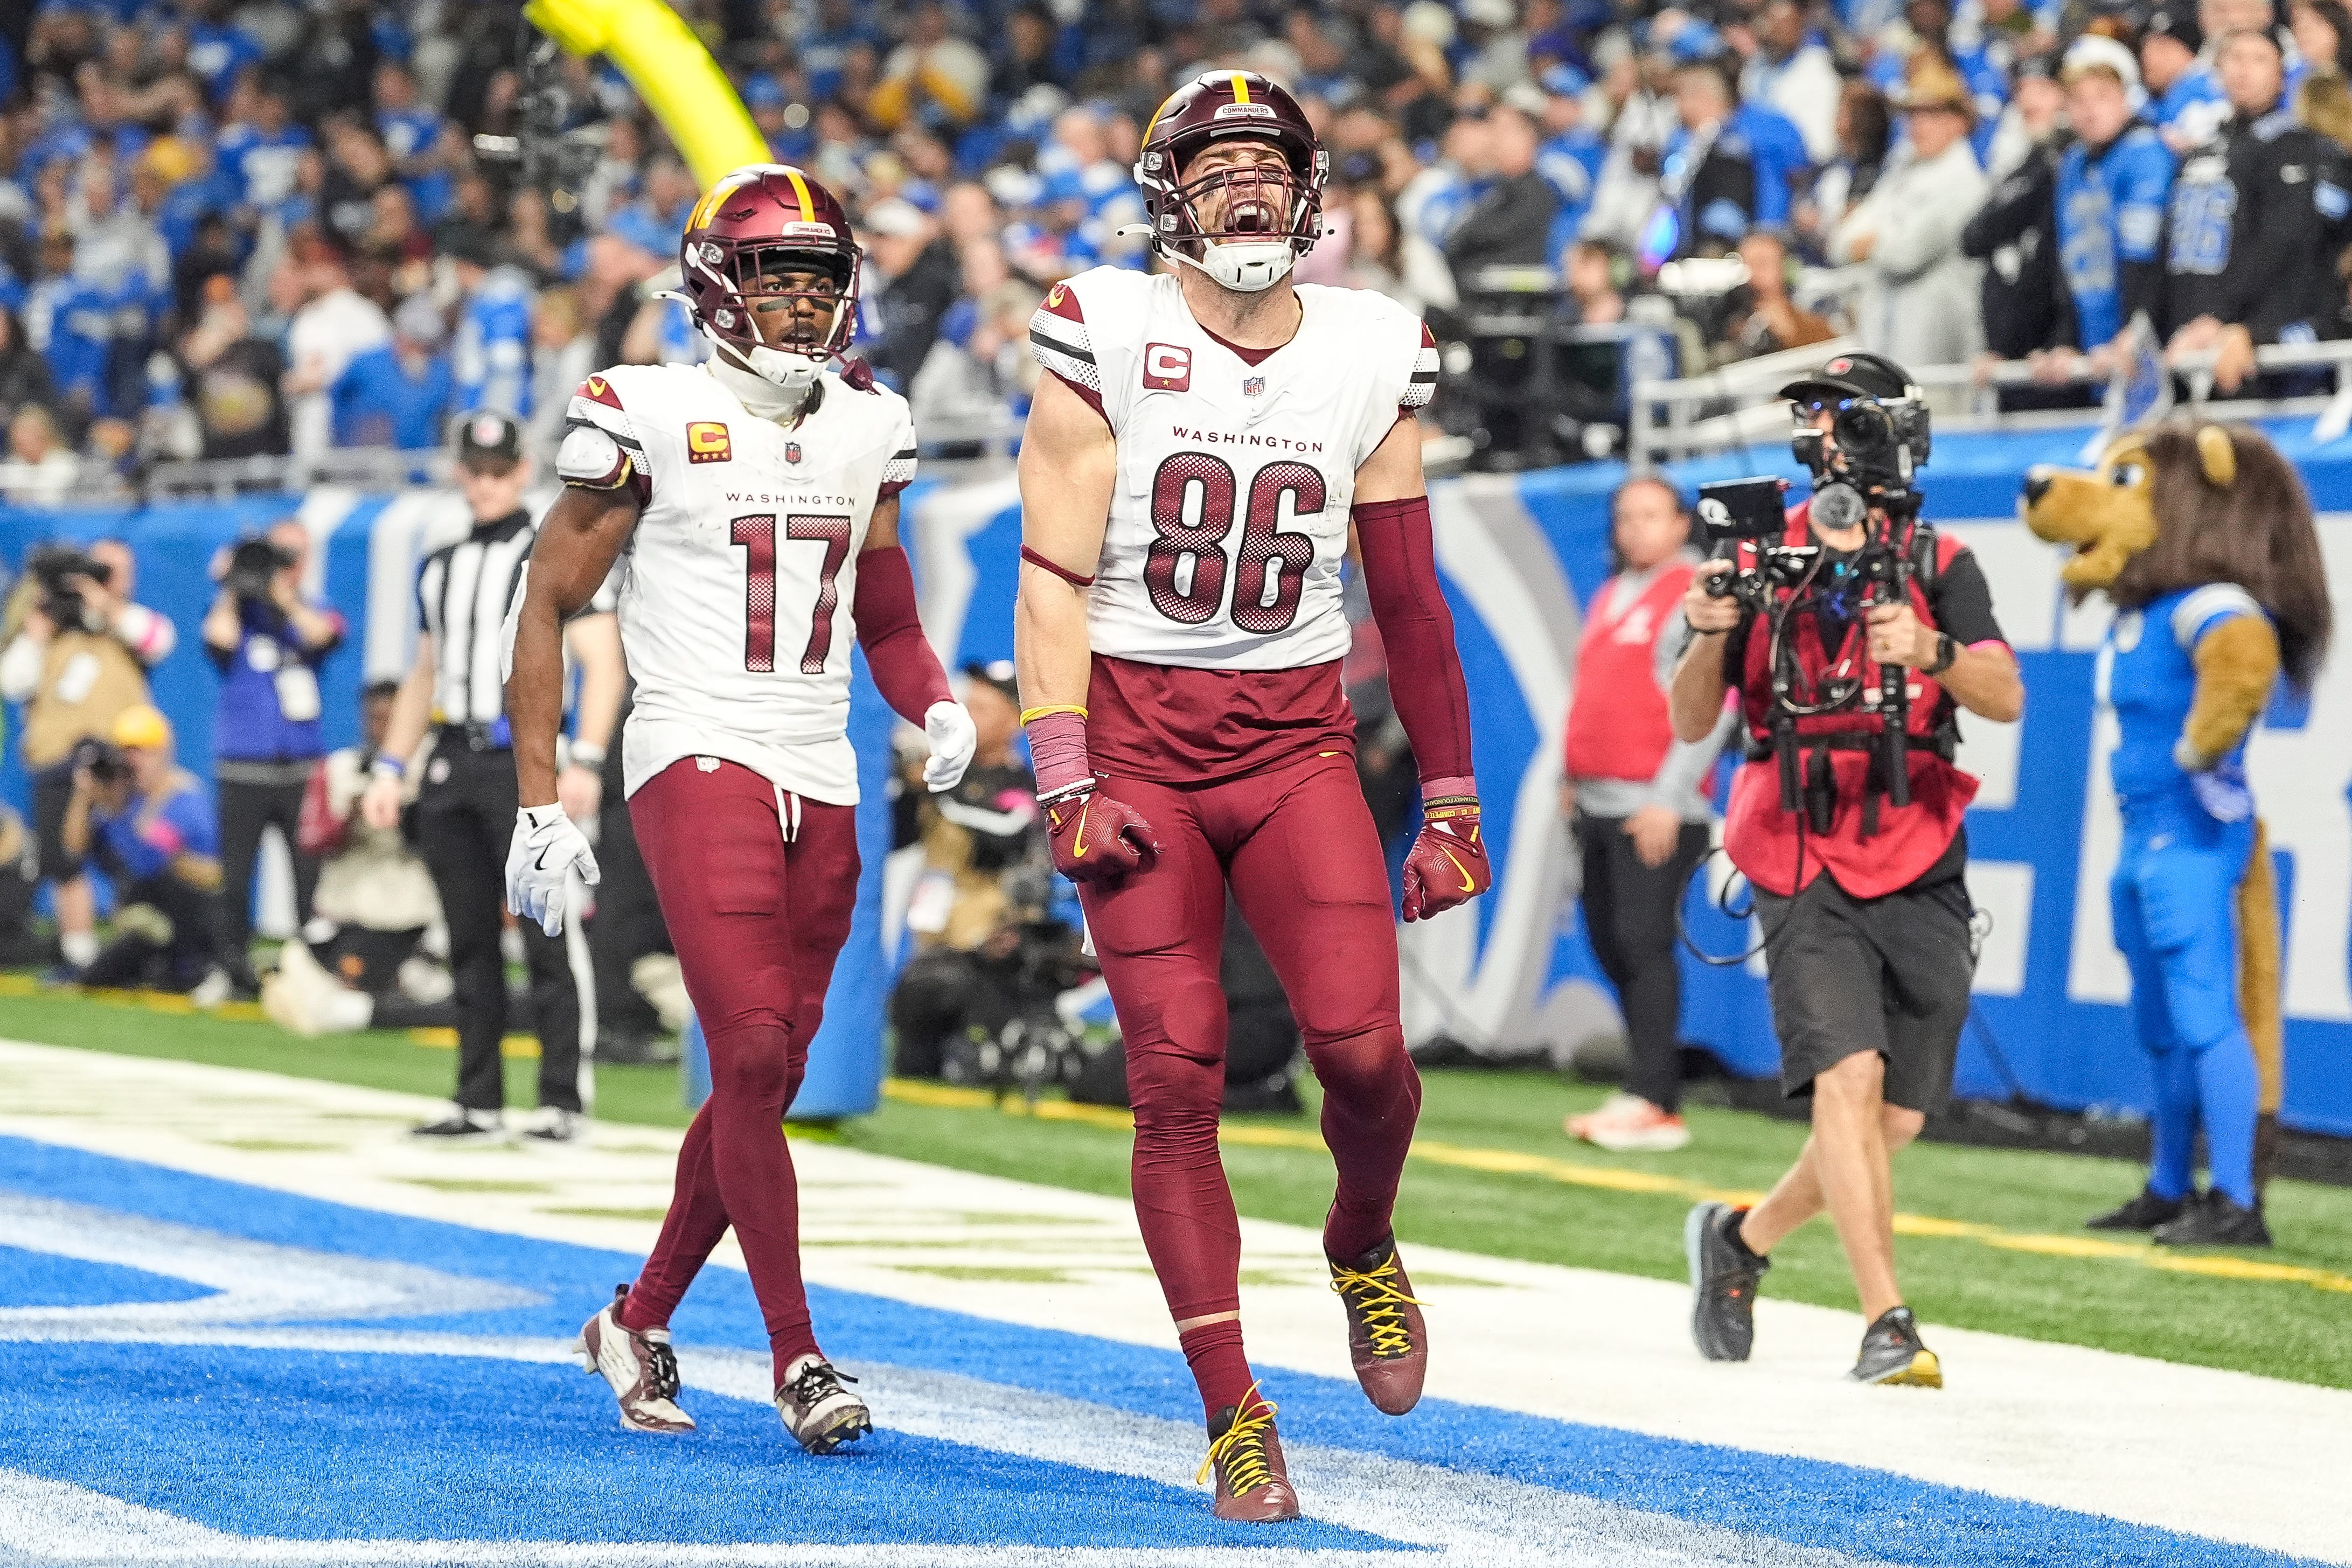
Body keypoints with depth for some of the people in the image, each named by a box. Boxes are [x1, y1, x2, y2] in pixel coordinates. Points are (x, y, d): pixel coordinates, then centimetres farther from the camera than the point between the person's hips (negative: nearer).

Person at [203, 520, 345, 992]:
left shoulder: (315, 612, 13)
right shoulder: (235, 608, 8)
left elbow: (323, 634, -10)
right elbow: (220, 639, -13)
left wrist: (283, 597, -16)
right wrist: (233, 588, -5)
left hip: (304, 769, 1)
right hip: (244, 770, -1)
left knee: (312, 872, -5)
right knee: (236, 873, 0)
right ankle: (232, 961, 9)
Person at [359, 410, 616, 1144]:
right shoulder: (440, 569, 19)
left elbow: (604, 665, -9)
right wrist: (390, 767, 15)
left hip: (524, 761, -6)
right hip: (450, 766, 6)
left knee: (546, 933, -11)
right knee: (469, 940, 7)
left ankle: (564, 1102, -11)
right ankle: (479, 1102, 12)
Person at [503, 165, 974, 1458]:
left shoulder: (866, 428, 11)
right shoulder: (649, 419, -5)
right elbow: (548, 606, 0)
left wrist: (936, 707, 1)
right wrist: (538, 805, -5)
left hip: (822, 784, 6)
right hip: (698, 762, -6)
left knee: (765, 1082, 8)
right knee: (754, 1057, -17)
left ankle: (640, 1322, 26)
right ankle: (797, 1360, -12)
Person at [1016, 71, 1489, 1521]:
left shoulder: (1369, 358, 4)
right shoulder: (1107, 341, -4)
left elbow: (1408, 599, 10)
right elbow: (1054, 581, -5)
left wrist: (1450, 804, 9)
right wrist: (1068, 784, -14)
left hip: (1298, 739, 2)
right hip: (1138, 736, -2)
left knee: (1362, 1045, -14)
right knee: (1179, 1080, -6)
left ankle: (1365, 1249, 19)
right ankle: (1235, 1416, 2)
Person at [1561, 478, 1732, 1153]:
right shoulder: (1609, 598, 19)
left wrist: (1669, 797, -17)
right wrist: (1572, 777, 20)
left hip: (1656, 810, -8)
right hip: (1598, 805, 8)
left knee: (1643, 943, -13)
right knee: (1609, 944, 7)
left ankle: (1655, 1104, -15)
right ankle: (1647, 1092, 12)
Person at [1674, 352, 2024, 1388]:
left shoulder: (1939, 567, 3)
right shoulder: (1762, 560, 4)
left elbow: (2006, 697, -11)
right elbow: (1690, 723, 3)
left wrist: (1929, 653, -31)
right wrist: (1712, 635, -17)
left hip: (1920, 877, 2)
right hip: (1805, 874, -2)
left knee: (1893, 1121, 6)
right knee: (1847, 1077, -21)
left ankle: (1741, 1240, 30)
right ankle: (1887, 1327, -22)